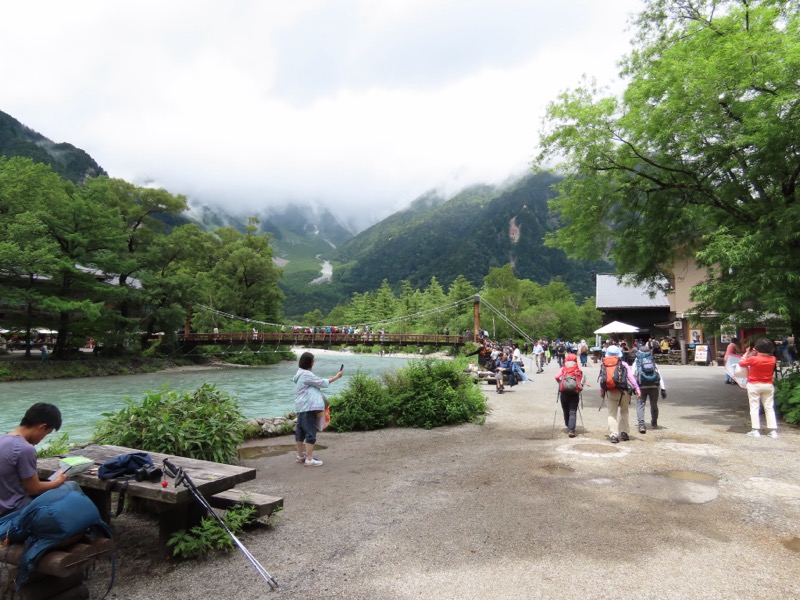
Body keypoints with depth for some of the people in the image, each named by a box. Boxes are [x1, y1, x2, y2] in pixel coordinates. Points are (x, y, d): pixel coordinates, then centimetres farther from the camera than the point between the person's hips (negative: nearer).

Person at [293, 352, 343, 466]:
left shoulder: (300, 373, 16)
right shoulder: (306, 374, -16)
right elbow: (322, 383, -12)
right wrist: (336, 377, -3)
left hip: (302, 407, 10)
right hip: (308, 407, -10)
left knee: (300, 431, 15)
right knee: (310, 432, -8)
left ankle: (300, 456, 25)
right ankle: (309, 459, -7)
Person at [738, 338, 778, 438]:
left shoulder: (753, 359, -17)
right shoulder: (773, 359, -4)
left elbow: (741, 363, -1)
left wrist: (747, 353, 10)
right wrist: (757, 354, 9)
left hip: (754, 385, -4)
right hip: (768, 385, 4)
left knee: (754, 408, 1)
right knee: (769, 408, 10)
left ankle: (756, 430, -1)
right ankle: (773, 430, 9)